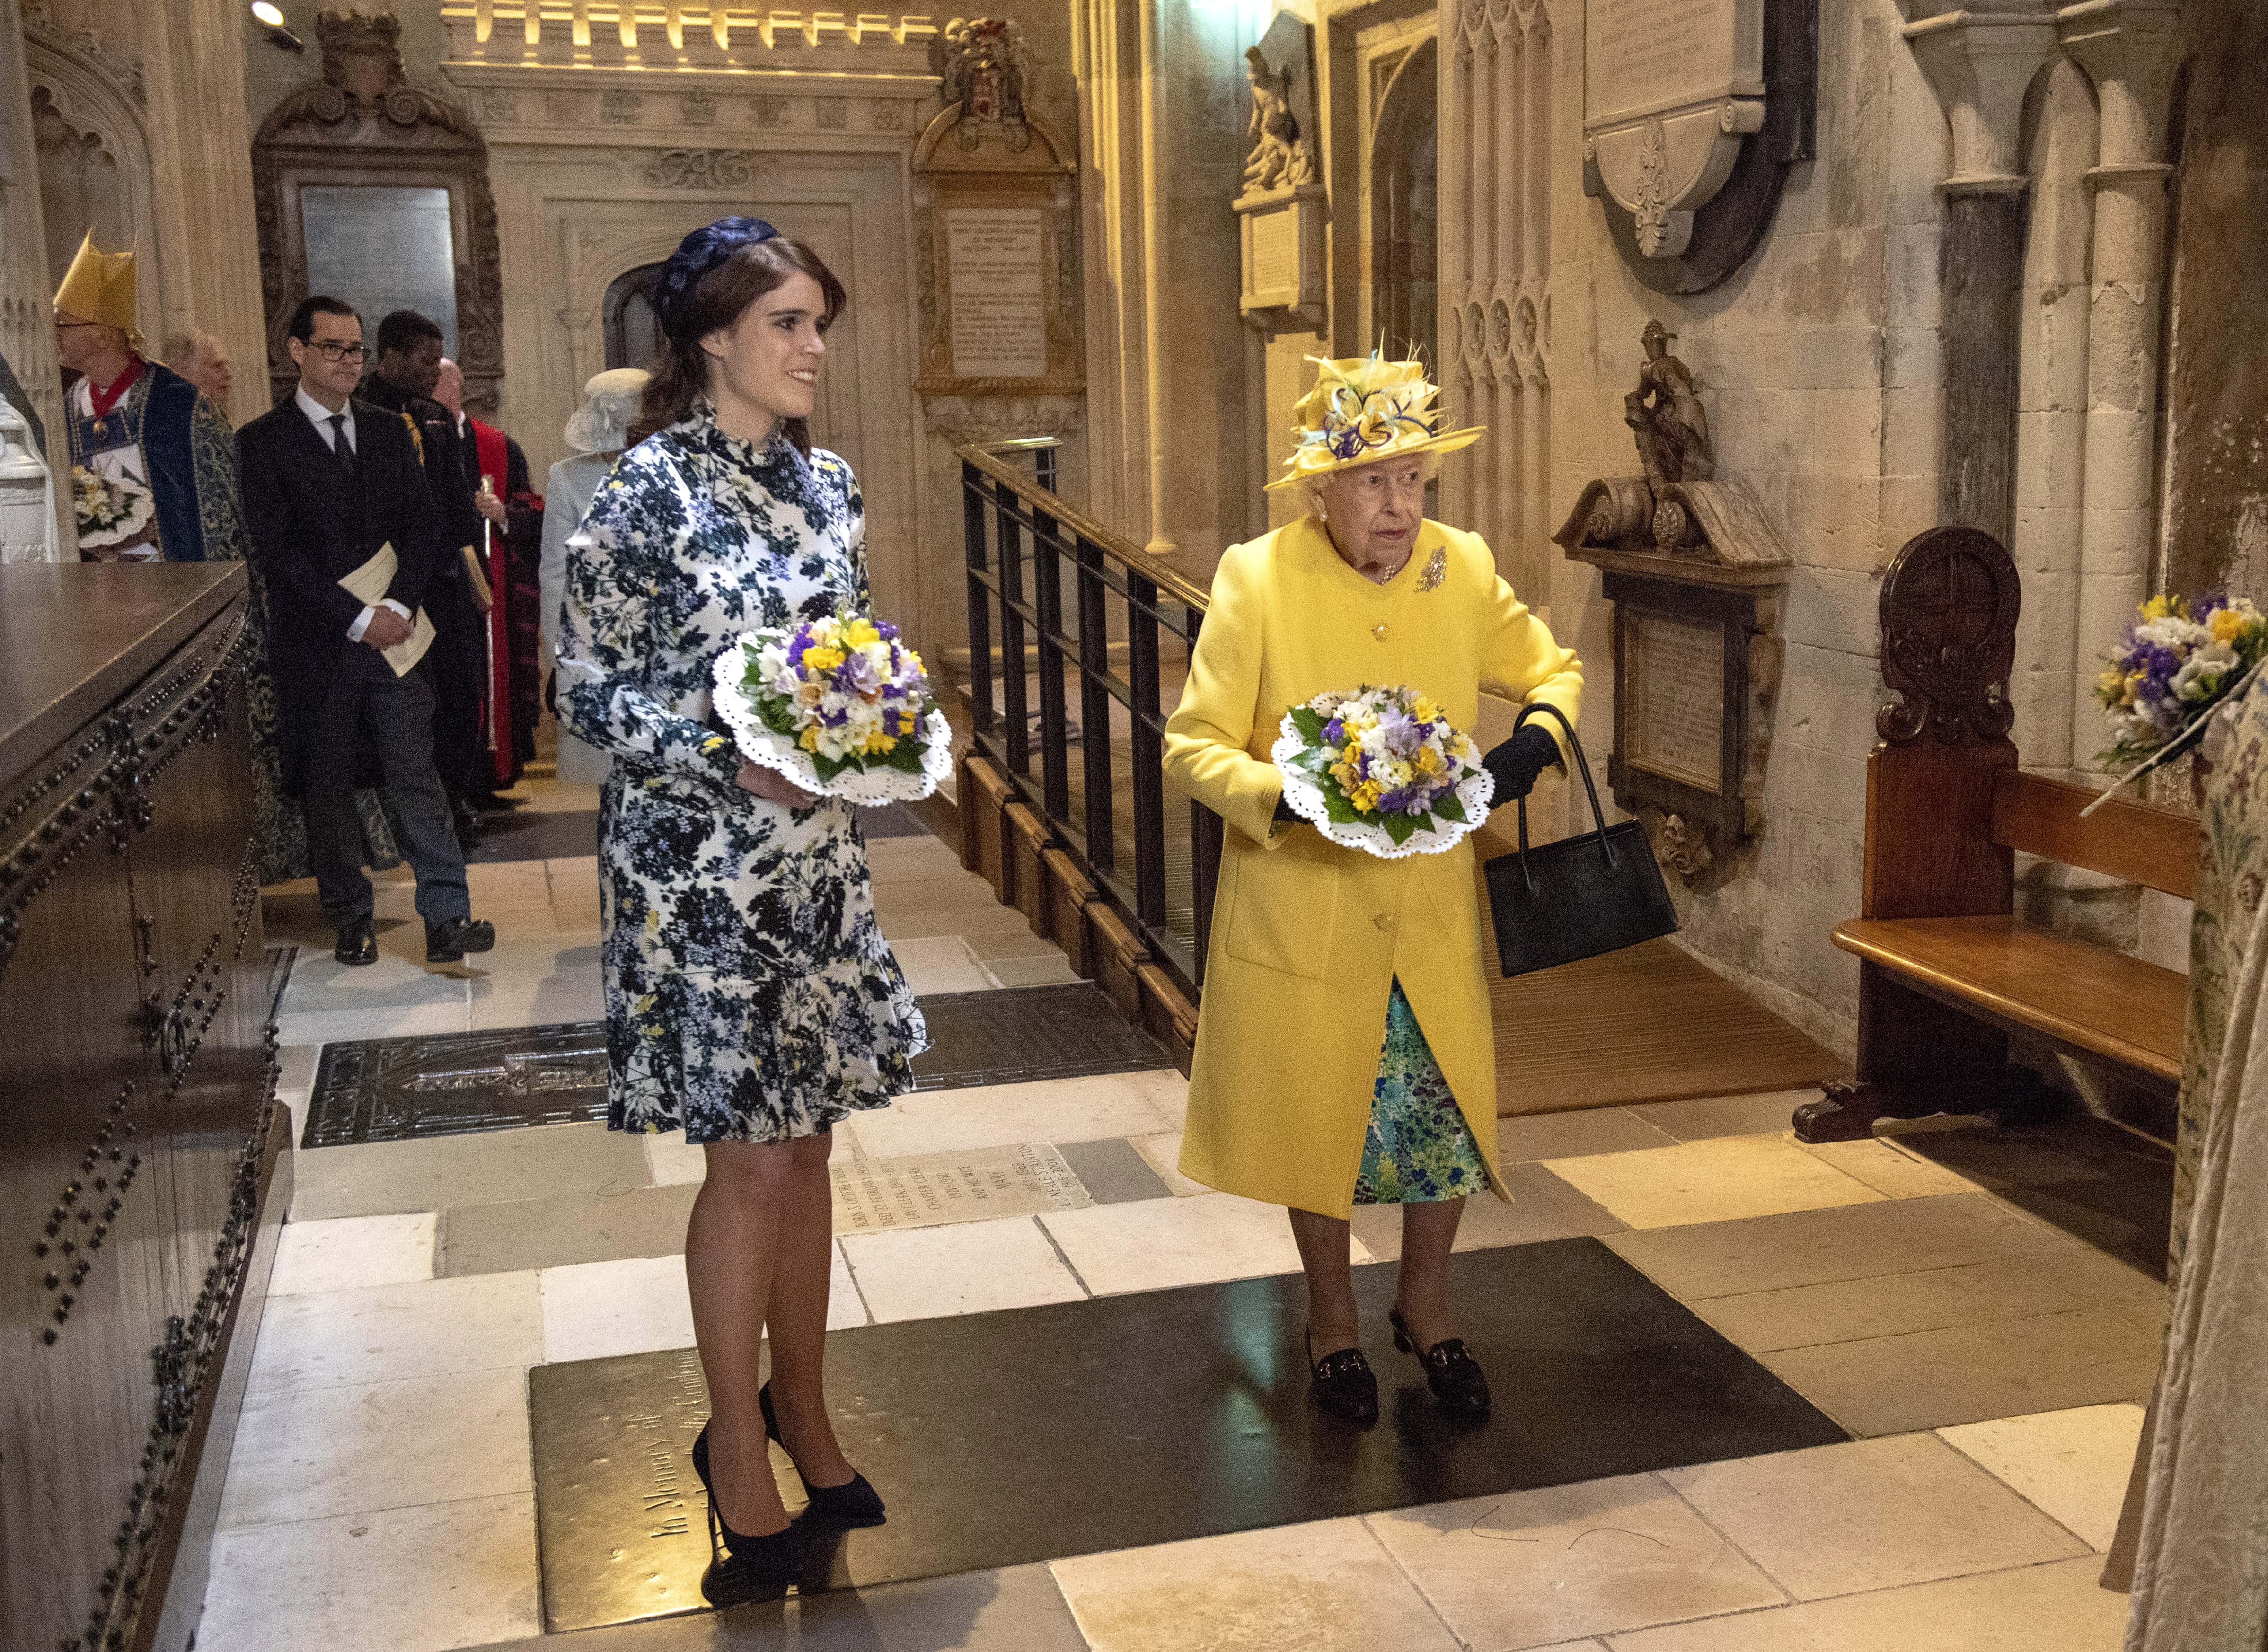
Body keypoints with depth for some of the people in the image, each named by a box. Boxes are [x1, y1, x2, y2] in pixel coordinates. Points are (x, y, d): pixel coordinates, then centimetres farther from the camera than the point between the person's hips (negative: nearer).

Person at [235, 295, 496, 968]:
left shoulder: (389, 431, 13)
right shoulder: (264, 441, 0)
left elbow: (424, 527, 9)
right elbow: (275, 552, -8)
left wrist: (396, 605, -7)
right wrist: (357, 617, -13)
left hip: (394, 630, 2)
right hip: (316, 642, -2)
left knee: (417, 777, -2)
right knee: (328, 787, 6)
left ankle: (447, 918, -2)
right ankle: (351, 920, 16)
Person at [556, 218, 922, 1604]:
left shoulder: (826, 480, 7)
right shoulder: (651, 487, -11)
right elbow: (592, 692, -10)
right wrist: (730, 756, -21)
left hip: (817, 853, 6)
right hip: (700, 863, -6)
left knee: (807, 1141, 13)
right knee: (753, 1161, 0)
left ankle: (802, 1410, 30)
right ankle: (739, 1452, 18)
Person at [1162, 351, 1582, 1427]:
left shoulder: (1462, 569, -3)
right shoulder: (1255, 579, -13)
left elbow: (1554, 669, 11)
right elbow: (1193, 746, -12)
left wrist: (1532, 742, -11)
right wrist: (1288, 796, -30)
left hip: (1434, 911, 3)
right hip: (1301, 911, -2)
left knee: (1448, 1110, 10)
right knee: (1317, 1117, 13)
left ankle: (1425, 1304, 37)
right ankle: (1332, 1317, 37)